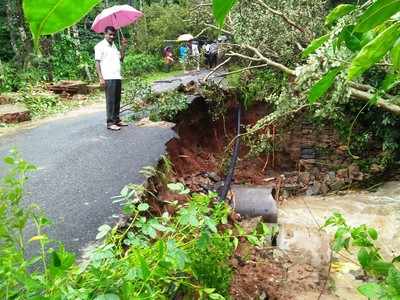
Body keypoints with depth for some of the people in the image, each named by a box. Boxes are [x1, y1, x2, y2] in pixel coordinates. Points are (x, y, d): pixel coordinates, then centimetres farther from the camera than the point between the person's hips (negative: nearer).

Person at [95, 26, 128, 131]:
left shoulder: (114, 45, 22)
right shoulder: (100, 46, -1)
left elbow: (120, 59, 19)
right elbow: (97, 63, -6)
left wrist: (123, 47, 8)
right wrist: (101, 78, -15)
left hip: (117, 77, 7)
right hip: (108, 78, -7)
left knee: (117, 100, 9)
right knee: (110, 100, -7)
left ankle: (116, 120, 17)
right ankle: (110, 123, -4)